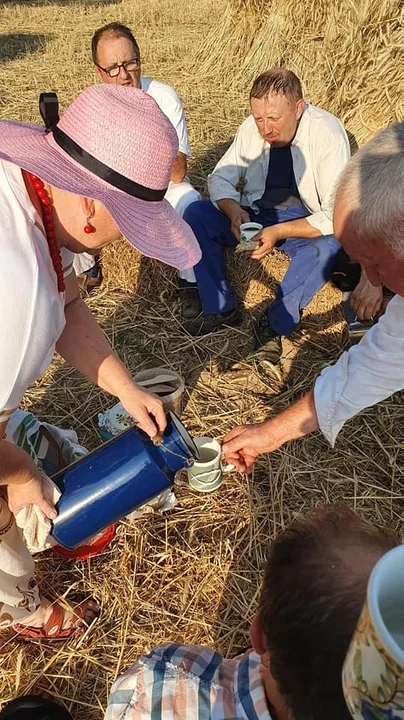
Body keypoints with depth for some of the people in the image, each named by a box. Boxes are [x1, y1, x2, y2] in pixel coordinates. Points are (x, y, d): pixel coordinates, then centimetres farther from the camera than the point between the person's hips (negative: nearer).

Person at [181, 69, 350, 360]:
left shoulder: (327, 133, -20)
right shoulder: (252, 127, -7)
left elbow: (337, 216, -25)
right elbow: (221, 177, 0)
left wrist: (278, 232, -33)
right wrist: (234, 211, -22)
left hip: (306, 223, -4)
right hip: (255, 214, 4)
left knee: (330, 246, -37)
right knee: (196, 214, -16)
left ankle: (275, 324, -19)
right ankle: (221, 308, -12)